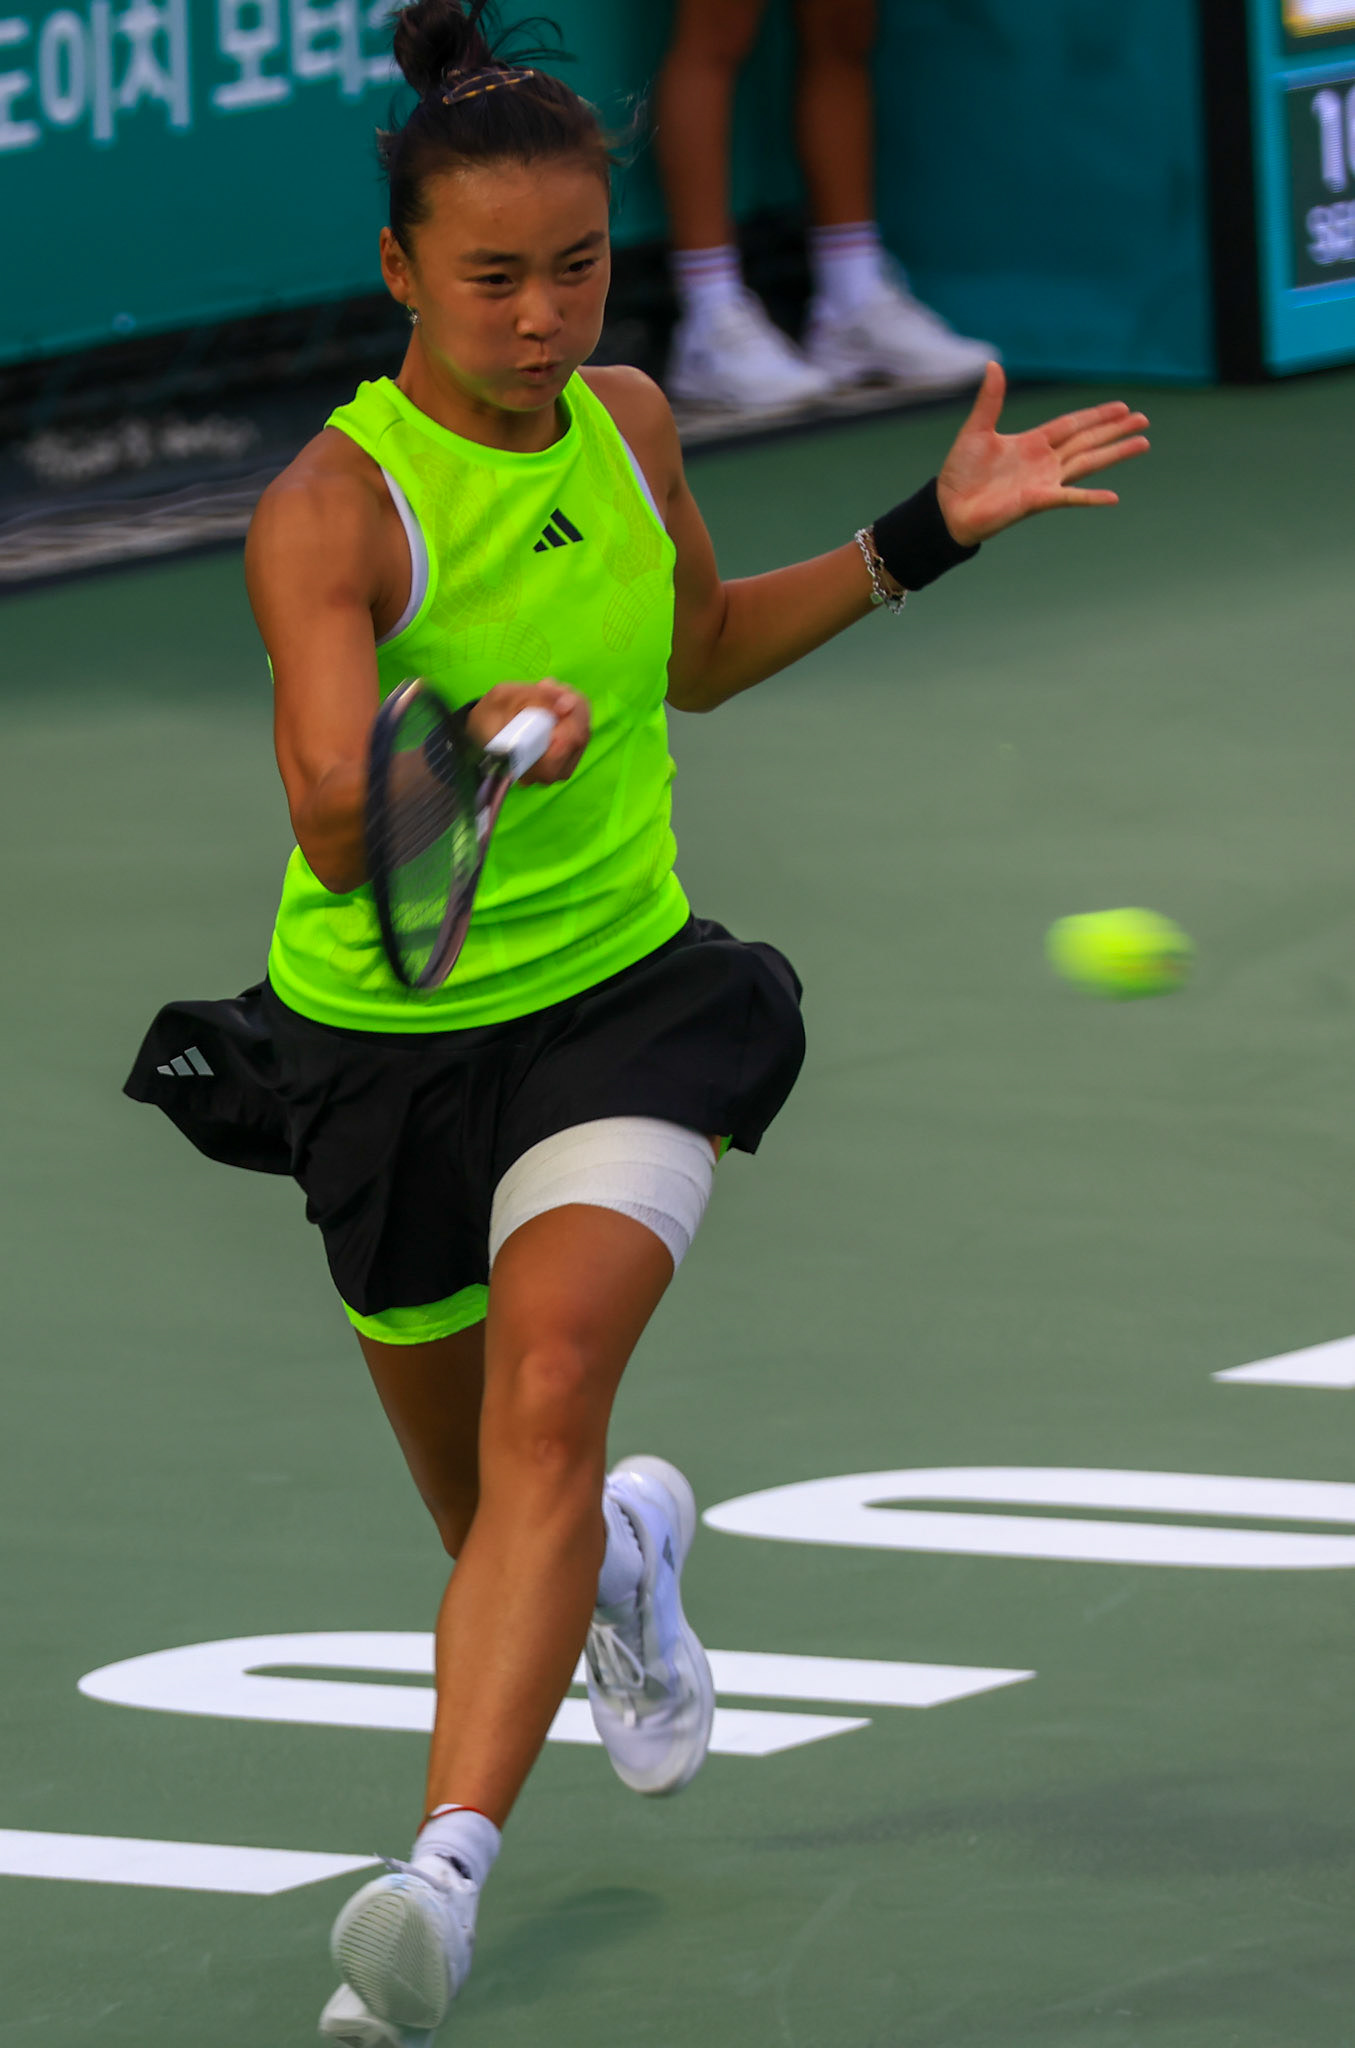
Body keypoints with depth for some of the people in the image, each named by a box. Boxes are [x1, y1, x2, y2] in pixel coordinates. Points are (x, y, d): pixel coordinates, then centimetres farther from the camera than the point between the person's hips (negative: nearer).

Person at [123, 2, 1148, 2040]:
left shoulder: (625, 422, -2)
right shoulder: (332, 510, -20)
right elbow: (337, 832, -33)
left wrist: (928, 534, 14)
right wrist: (462, 749, -53)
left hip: (625, 1006, 2)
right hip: (389, 1035, -2)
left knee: (547, 1401, -26)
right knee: (501, 1519, 16)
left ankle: (444, 1873, -36)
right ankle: (630, 1552, 55)